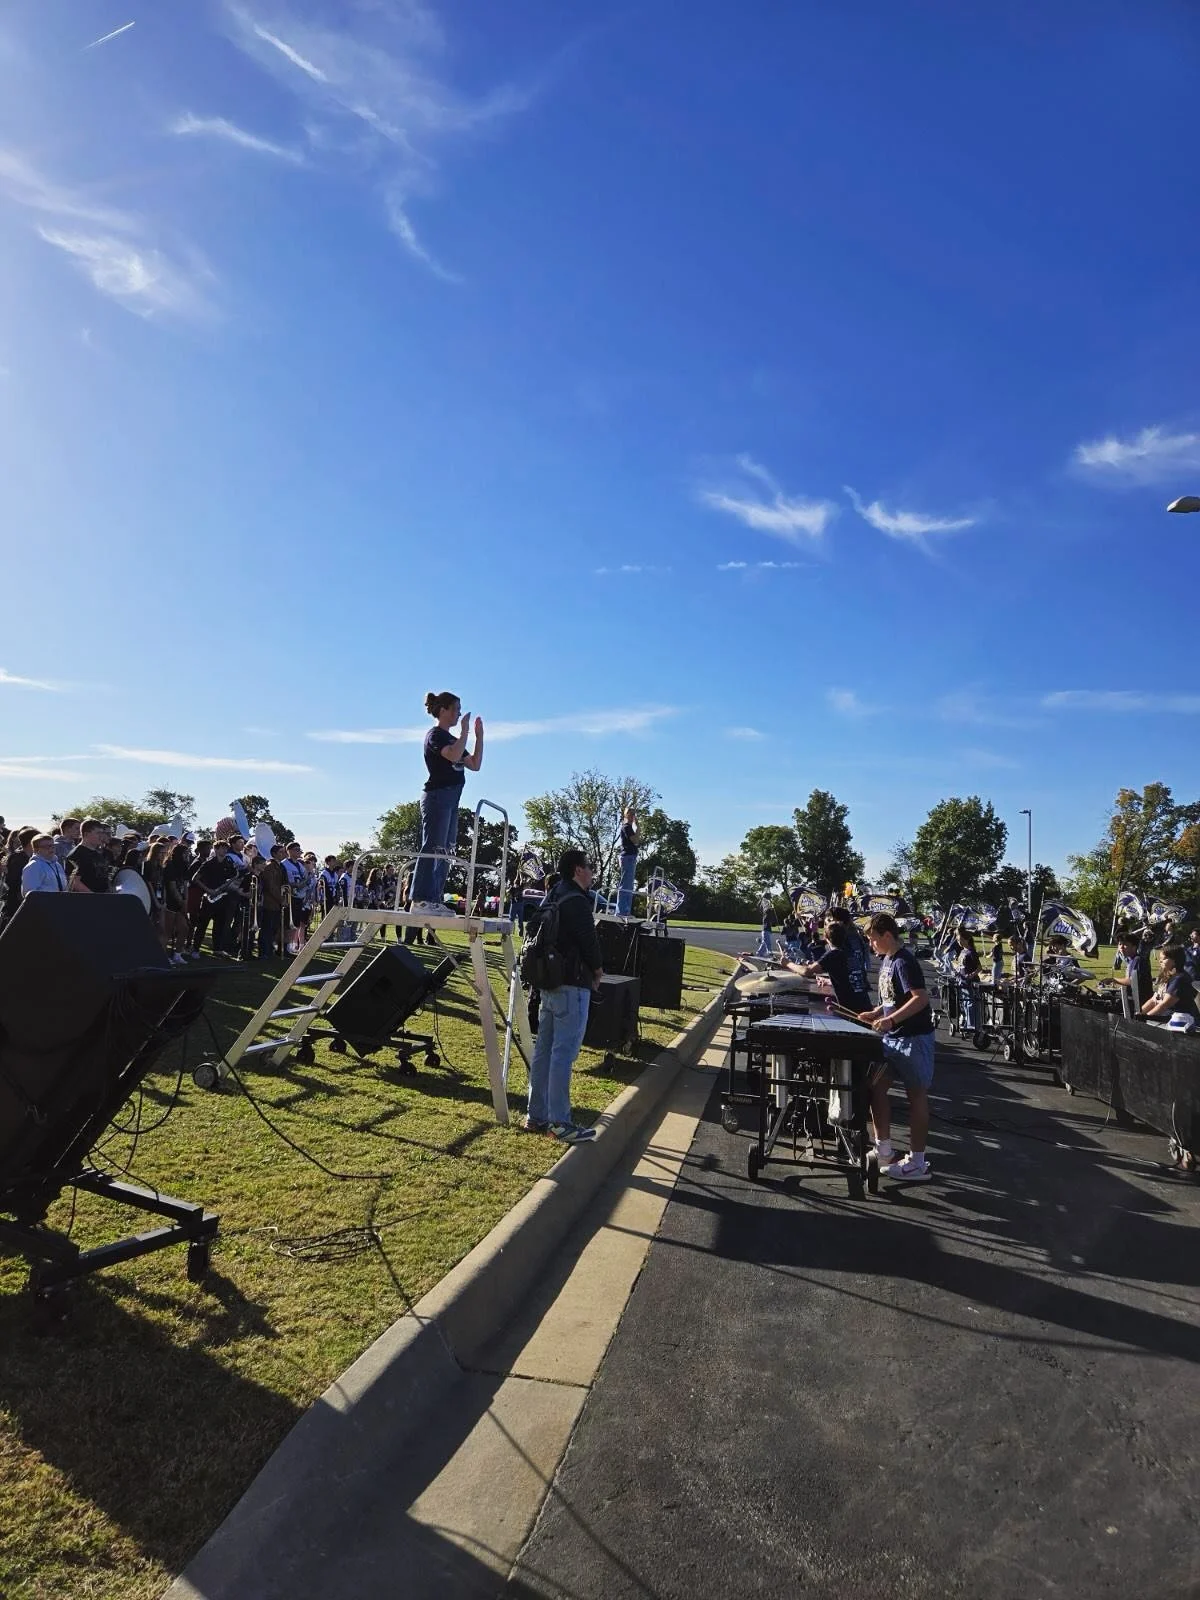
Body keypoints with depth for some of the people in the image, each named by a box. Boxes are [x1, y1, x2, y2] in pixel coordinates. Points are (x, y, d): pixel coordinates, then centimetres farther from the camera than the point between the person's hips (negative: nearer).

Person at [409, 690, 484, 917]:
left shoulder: (451, 738, 21)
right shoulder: (435, 735, -5)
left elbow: (475, 765, 20)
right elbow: (454, 755, -24)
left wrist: (479, 736, 15)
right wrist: (465, 731, -13)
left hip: (451, 800, 9)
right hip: (437, 797, -9)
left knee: (445, 852, 6)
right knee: (432, 849, -12)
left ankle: (434, 900, 8)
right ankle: (420, 899, -12)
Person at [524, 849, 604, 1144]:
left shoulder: (551, 899, 16)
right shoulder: (576, 901, -14)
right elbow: (588, 940, -17)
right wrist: (597, 969, 3)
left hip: (548, 981, 10)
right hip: (572, 985, -10)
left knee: (544, 1049, 12)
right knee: (564, 1052, -7)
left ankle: (536, 1116, 19)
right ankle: (560, 1123, -4)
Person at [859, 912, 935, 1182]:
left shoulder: (904, 962, -18)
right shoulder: (886, 960, 10)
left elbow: (921, 998, -27)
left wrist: (890, 1020, -31)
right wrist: (876, 1013, 8)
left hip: (913, 1038, -9)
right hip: (891, 1038, 9)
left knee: (916, 1097, 2)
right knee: (876, 1087, 9)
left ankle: (917, 1164, 11)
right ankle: (884, 1150, 21)